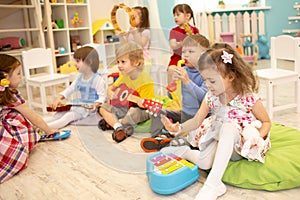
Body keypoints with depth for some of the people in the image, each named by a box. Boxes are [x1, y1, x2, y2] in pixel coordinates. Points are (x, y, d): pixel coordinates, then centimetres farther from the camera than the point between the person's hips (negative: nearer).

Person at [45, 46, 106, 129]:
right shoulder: (80, 78, 13)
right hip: (75, 106, 9)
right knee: (58, 114, -8)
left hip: (87, 109, -9)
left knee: (68, 116, -28)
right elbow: (70, 89, 15)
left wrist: (95, 105, -31)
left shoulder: (98, 79, -13)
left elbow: (102, 96, -13)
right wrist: (58, 99, 3)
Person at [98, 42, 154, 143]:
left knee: (134, 112, -40)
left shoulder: (145, 82, -20)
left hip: (140, 111, -8)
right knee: (103, 108, -1)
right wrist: (110, 92, -6)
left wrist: (140, 102, -42)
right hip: (122, 108, 8)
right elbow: (111, 87, 17)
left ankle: (110, 122, -21)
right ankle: (118, 127, -23)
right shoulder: (123, 76, 3)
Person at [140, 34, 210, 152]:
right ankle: (160, 136, -18)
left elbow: (203, 97, -26)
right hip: (184, 114, 7)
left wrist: (187, 81, -28)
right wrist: (173, 81, -14)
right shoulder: (184, 71, 3)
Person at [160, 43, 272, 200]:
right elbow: (196, 121, -6)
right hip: (220, 139, 3)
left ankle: (213, 183, -38)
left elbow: (266, 122, -8)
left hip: (243, 144, -3)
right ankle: (182, 152, 11)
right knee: (203, 163, -25)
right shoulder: (211, 97, -7)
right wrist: (178, 128, -24)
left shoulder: (248, 97, -20)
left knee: (228, 126, -36)